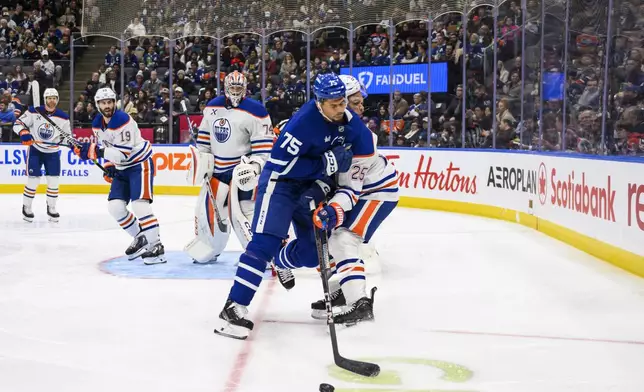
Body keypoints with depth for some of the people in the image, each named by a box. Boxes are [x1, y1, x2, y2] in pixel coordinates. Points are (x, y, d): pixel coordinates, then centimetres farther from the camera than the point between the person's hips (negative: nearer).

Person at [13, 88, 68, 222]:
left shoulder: (63, 117, -5)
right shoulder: (34, 112, -10)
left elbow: (67, 135, 7)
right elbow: (18, 124, -7)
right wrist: (24, 133, -26)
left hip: (53, 152, 2)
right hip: (35, 150, -2)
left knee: (54, 181, -1)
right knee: (33, 180, -5)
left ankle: (51, 208, 15)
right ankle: (26, 207, 13)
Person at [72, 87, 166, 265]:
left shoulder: (123, 120, -24)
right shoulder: (97, 124, 2)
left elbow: (124, 152, -30)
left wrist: (95, 151, -33)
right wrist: (109, 165, 5)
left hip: (139, 164, -8)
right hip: (121, 168, 9)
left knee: (139, 203, -22)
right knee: (115, 206, 1)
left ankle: (156, 246, -22)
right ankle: (140, 238, 17)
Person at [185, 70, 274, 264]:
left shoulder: (255, 111, -13)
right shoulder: (212, 107, 6)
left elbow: (264, 145, -14)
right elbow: (204, 136, 16)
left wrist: (255, 165, -24)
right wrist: (202, 160, 9)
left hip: (242, 168, -6)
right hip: (217, 168, 7)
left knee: (242, 212, -18)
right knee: (206, 209, 12)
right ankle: (207, 251, 33)